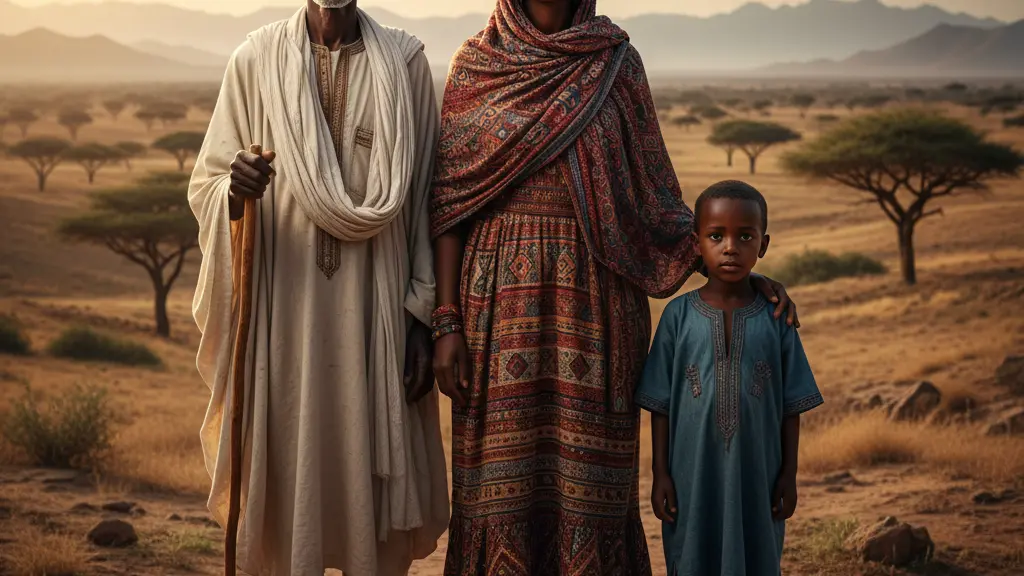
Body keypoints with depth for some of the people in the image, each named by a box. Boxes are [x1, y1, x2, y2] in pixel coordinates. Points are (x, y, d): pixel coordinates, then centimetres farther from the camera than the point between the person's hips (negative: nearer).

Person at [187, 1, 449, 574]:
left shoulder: (404, 61, 2)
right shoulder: (256, 59, 1)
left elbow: (426, 197, 3)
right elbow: (207, 182, 5)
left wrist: (423, 311, -1)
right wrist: (234, 192, -19)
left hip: (375, 311, 0)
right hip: (284, 309, 0)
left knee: (373, 470, 5)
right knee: (286, 467, 4)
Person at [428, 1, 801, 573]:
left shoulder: (617, 62, 5)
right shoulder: (476, 62, 2)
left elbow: (654, 193, 6)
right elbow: (449, 199, 1)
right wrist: (446, 323, -5)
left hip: (595, 300, 1)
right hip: (503, 299, -1)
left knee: (587, 477, 3)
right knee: (504, 476, 3)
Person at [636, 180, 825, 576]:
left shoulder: (776, 318, -1)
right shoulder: (678, 316, -3)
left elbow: (792, 406, 3)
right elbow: (660, 404, 0)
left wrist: (789, 473, 1)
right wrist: (660, 473, -1)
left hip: (757, 477, 0)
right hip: (692, 477, 0)